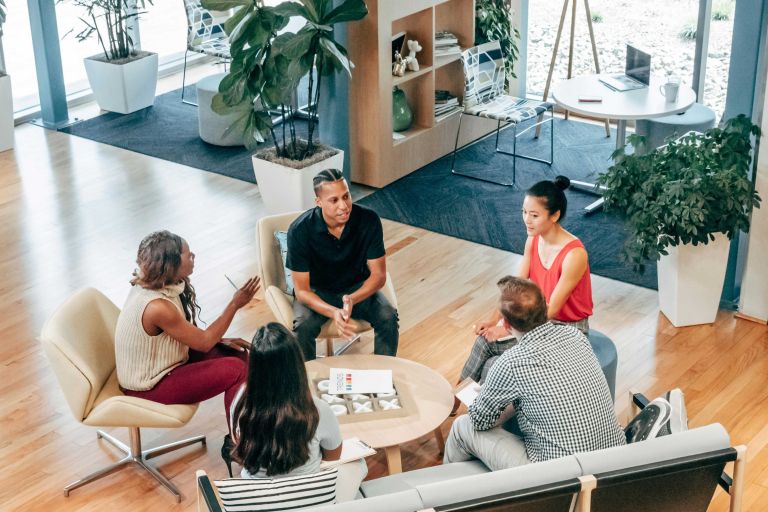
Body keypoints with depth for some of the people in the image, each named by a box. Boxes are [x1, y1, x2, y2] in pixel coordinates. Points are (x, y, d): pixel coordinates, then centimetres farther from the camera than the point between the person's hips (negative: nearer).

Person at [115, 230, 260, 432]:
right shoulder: (157, 307, -32)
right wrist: (235, 304, -15)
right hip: (149, 387, -9)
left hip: (158, 365, 9)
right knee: (235, 370, -17)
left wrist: (220, 339, 0)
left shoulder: (153, 285, -4)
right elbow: (203, 343, -19)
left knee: (238, 354, 6)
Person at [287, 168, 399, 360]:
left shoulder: (368, 220, -21)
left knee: (388, 317, -25)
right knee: (303, 326, -31)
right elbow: (301, 290, -22)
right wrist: (333, 312, -40)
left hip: (358, 288, 2)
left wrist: (352, 299, -35)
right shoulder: (300, 230, -25)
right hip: (316, 292, -2)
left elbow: (378, 275, -15)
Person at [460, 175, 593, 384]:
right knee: (486, 338, -14)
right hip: (541, 317, 7)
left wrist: (508, 329, -26)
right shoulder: (533, 241, -5)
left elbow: (552, 309, -25)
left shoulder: (574, 254, -29)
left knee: (492, 343, -18)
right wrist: (493, 320, -16)